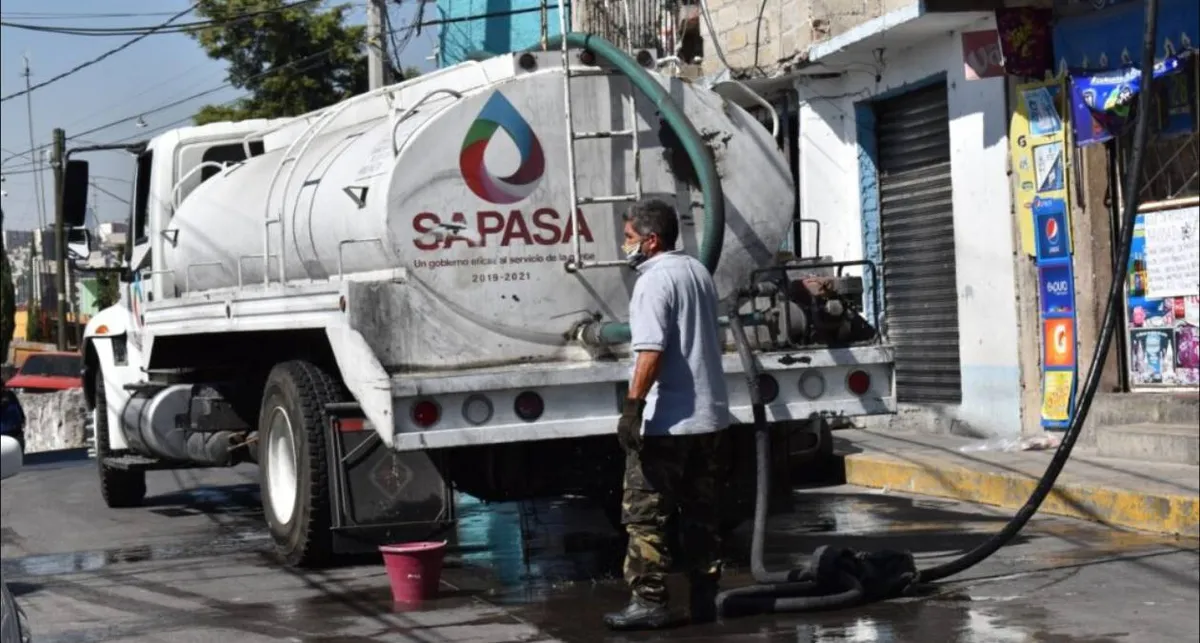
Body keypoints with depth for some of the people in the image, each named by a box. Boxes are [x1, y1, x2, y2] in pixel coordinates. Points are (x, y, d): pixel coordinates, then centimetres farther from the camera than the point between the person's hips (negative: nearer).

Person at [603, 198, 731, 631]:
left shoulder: (654, 282, -13)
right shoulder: (698, 272, 15)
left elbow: (651, 351, -25)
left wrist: (633, 405, -26)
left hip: (666, 422, -9)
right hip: (710, 416, 9)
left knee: (644, 514, -4)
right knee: (701, 513, 14)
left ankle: (649, 602, -5)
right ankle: (705, 597, 16)